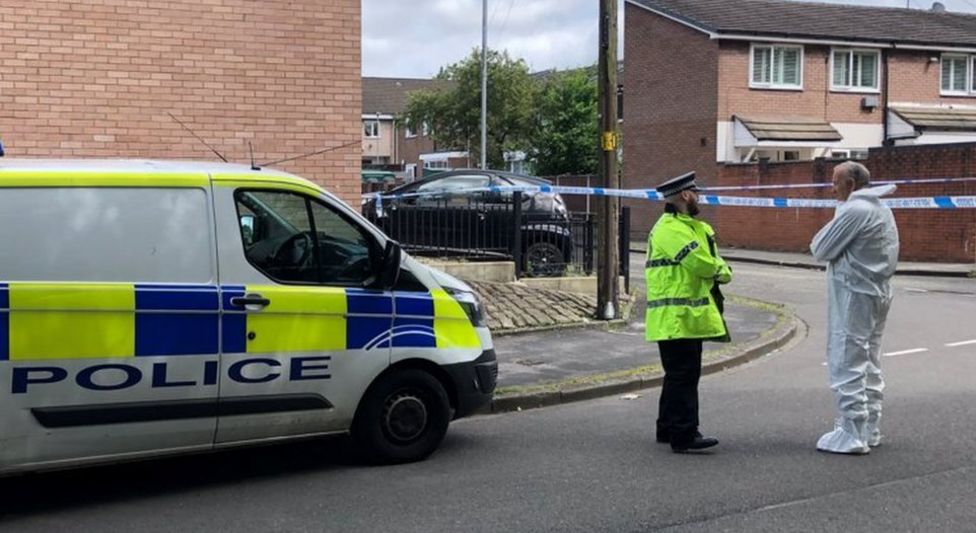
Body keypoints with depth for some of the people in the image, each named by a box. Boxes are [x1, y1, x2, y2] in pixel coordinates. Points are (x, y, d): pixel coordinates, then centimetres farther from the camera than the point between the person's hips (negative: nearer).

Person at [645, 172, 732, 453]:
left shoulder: (693, 227, 20)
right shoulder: (671, 229, -16)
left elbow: (713, 259, 16)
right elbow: (704, 265, -19)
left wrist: (718, 270, -7)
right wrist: (723, 271, 1)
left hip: (687, 316, 11)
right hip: (677, 317, -11)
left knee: (680, 375, 16)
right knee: (683, 375, -10)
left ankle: (668, 429, 24)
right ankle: (684, 435, -10)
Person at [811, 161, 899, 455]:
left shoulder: (853, 211, -17)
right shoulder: (883, 210, 14)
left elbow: (821, 249, -13)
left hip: (853, 294, -10)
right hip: (879, 293, 10)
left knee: (847, 364, -6)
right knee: (870, 365, 15)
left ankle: (851, 434, -6)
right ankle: (869, 429, 21)